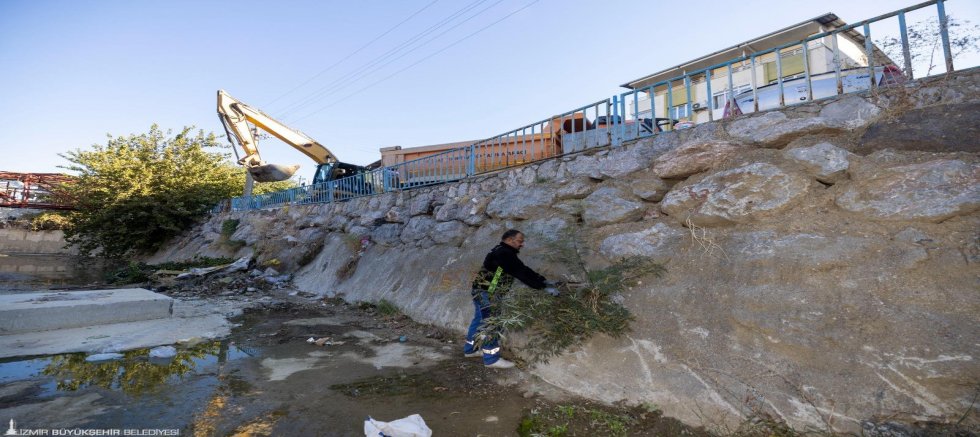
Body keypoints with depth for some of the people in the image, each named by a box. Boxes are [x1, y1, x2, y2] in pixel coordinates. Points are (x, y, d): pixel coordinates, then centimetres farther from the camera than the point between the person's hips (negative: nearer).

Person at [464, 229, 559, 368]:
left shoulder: (504, 252, 11)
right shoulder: (503, 254, -21)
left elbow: (523, 270, 10)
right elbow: (521, 273, -26)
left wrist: (544, 281, 3)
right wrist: (544, 287, -25)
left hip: (483, 291, 11)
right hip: (487, 293, -11)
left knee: (480, 320, 19)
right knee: (491, 324, -5)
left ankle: (471, 349, 33)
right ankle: (492, 359, 3)